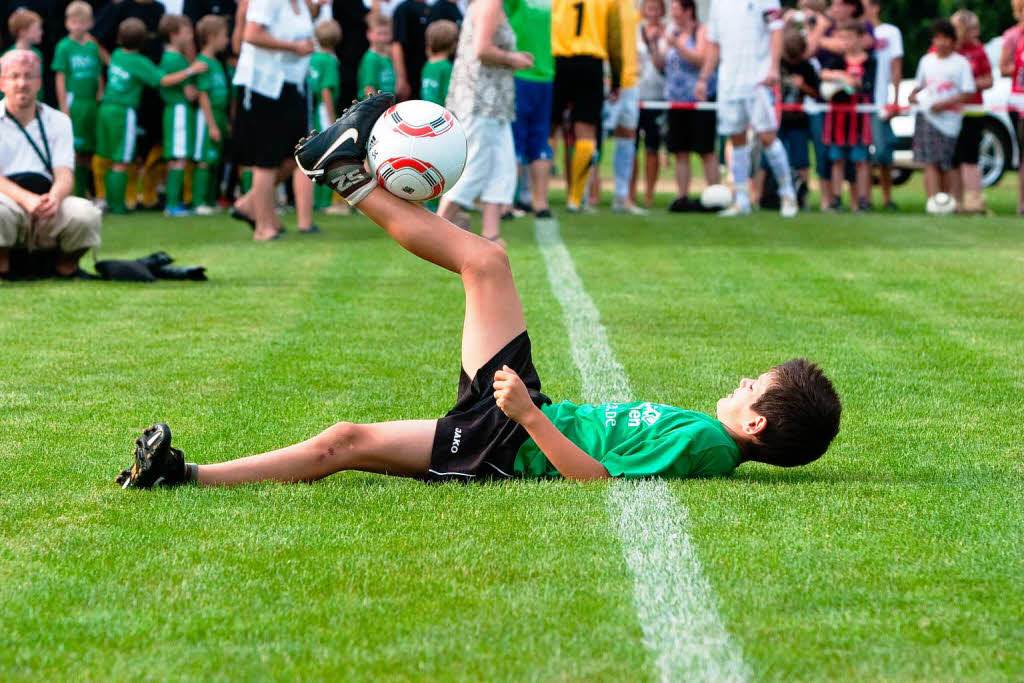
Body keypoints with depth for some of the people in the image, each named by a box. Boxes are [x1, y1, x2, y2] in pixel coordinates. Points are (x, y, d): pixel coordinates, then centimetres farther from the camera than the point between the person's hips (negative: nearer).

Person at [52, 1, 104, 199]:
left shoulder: (93, 47, 11)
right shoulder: (64, 47, -2)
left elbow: (99, 78, 14)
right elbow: (60, 78, -4)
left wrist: (100, 104, 9)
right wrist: (64, 107, -9)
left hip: (92, 103, 5)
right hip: (73, 100, -5)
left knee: (87, 151, 8)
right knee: (73, 151, -7)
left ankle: (83, 193, 15)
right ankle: (76, 195, -5)